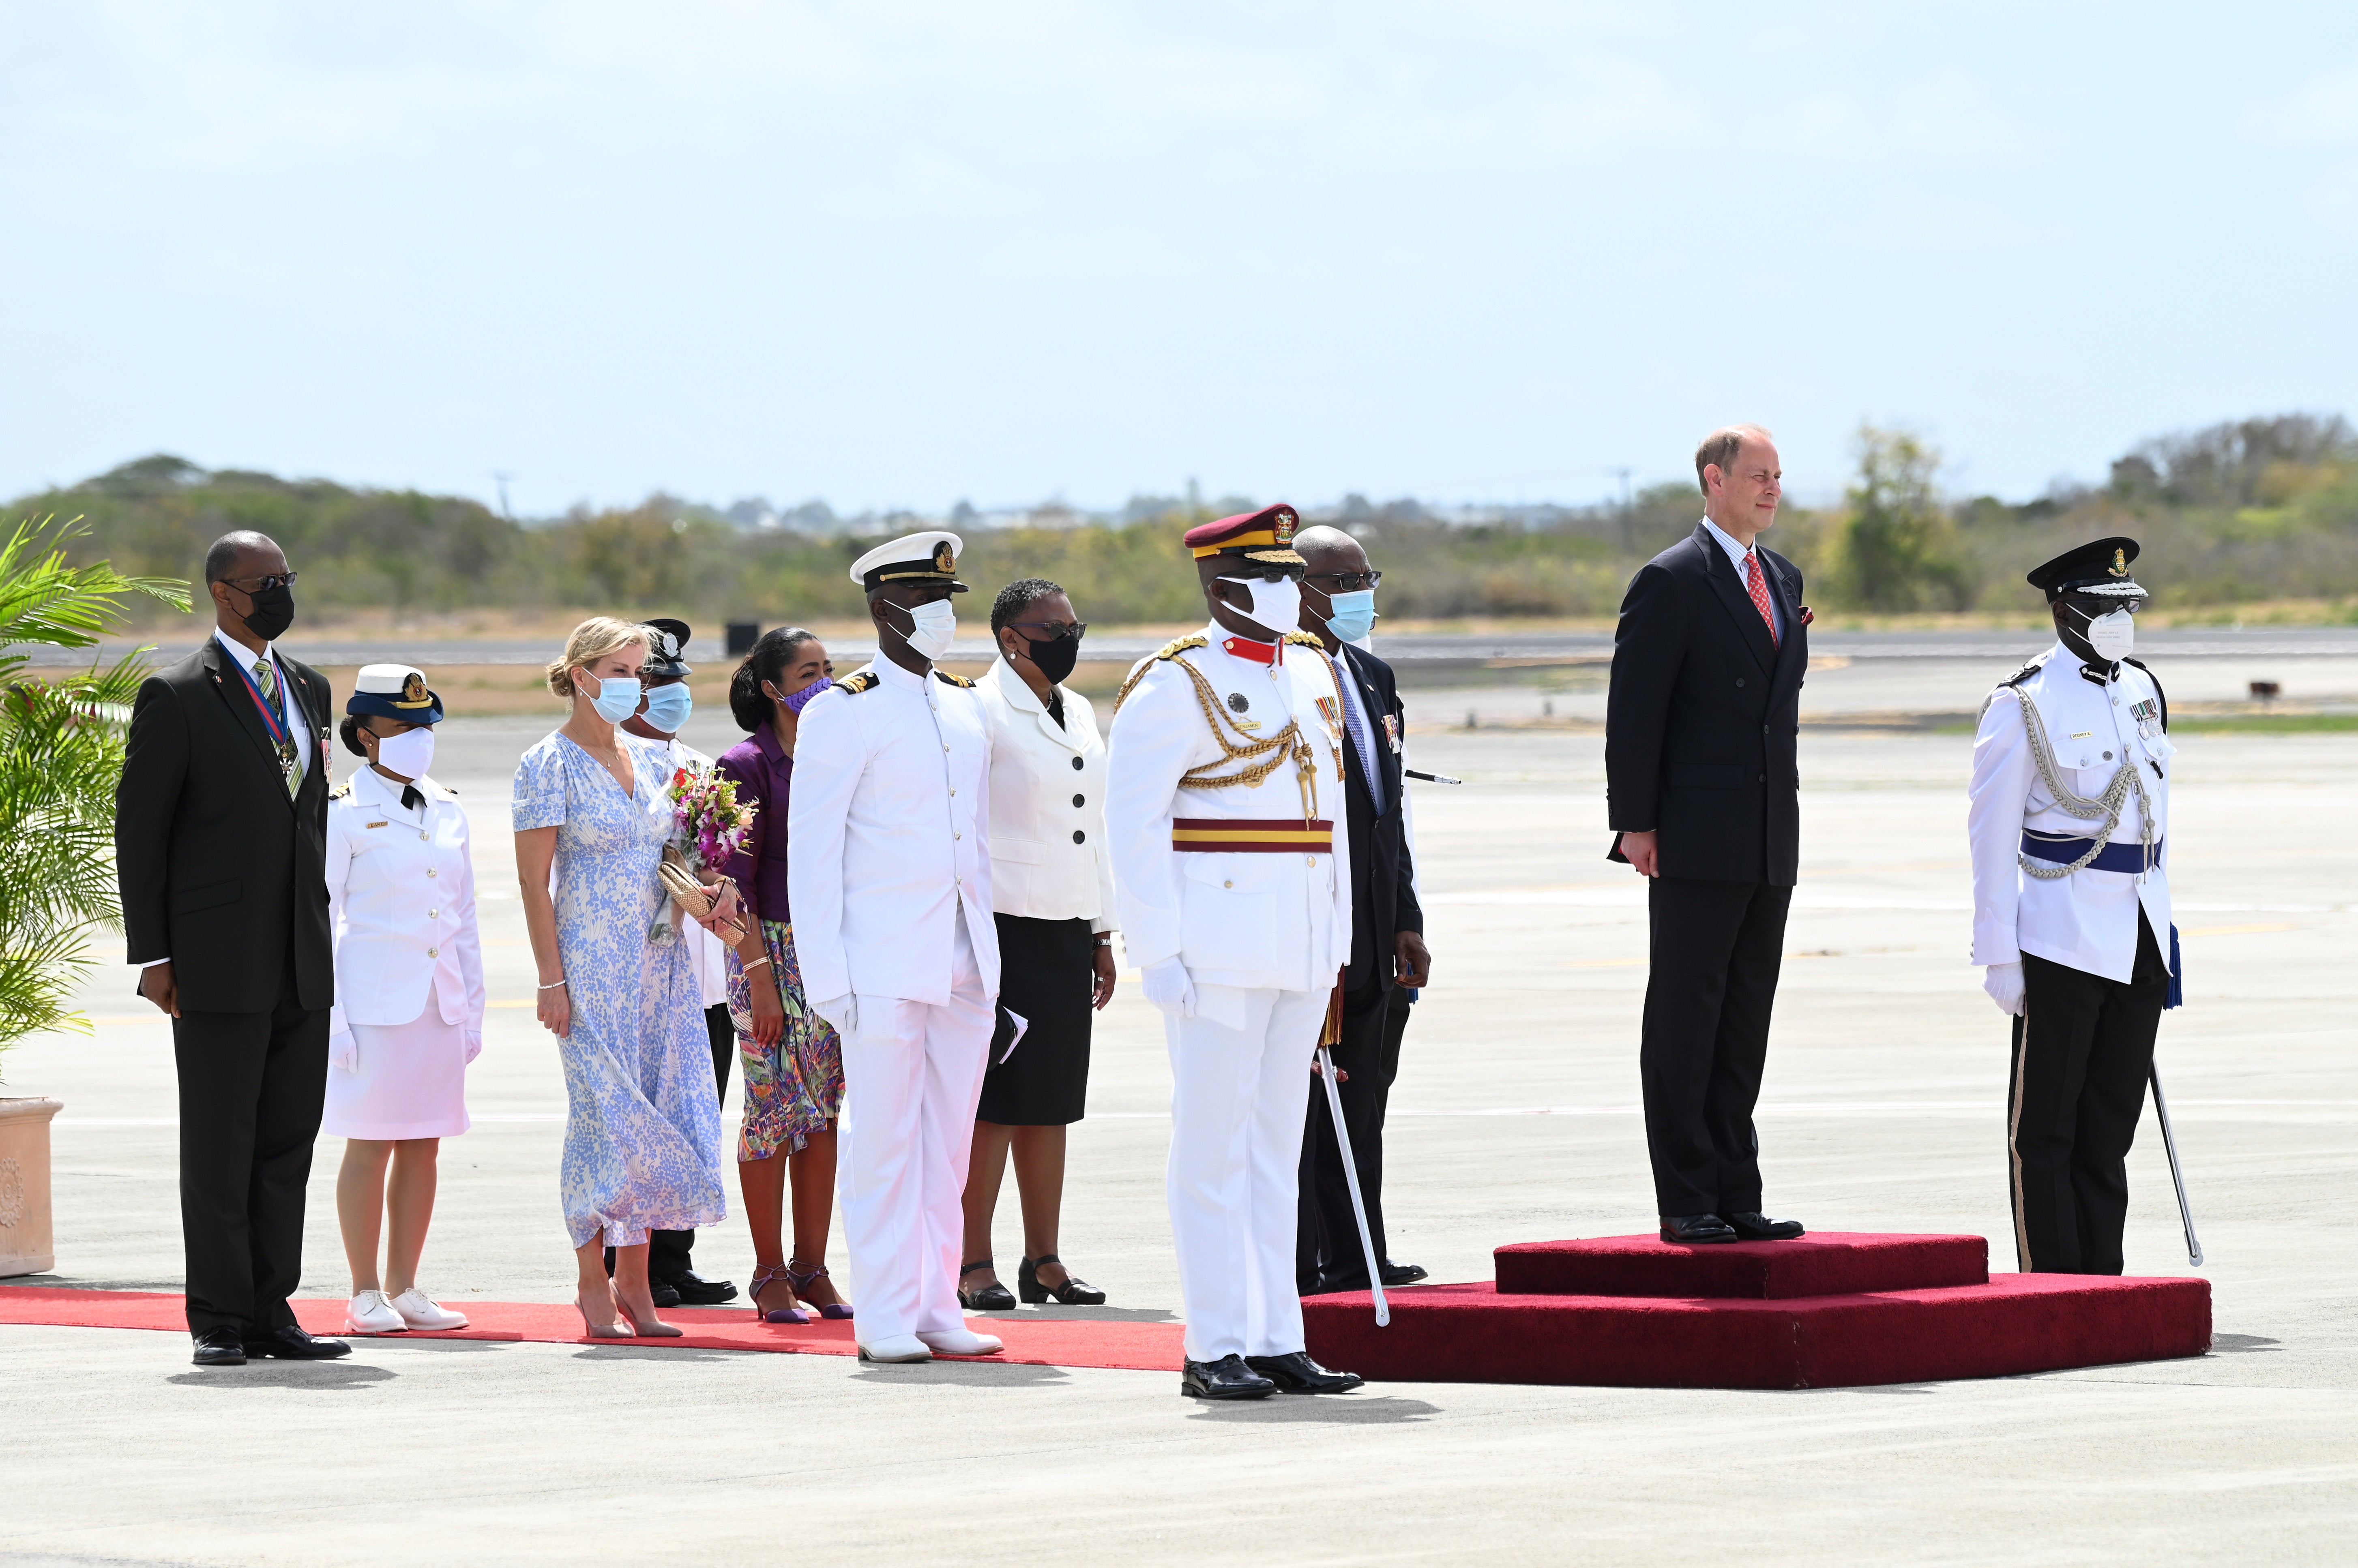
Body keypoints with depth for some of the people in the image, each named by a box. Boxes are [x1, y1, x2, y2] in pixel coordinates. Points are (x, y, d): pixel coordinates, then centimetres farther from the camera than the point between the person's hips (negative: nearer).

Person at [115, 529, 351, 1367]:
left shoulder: (307, 687, 14)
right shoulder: (177, 696, -6)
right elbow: (138, 827, -6)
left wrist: (318, 919, 15)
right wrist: (149, 955, -10)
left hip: (302, 959, 6)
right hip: (218, 966, -6)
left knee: (289, 1141, 7)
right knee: (219, 1145, -1)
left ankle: (270, 1312, 12)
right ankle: (220, 1320, 4)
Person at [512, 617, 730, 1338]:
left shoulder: (649, 759, 12)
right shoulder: (550, 765, -6)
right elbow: (534, 880, -9)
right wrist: (551, 979, -14)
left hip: (662, 956, 6)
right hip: (592, 961, -6)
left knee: (660, 1109, 3)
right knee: (604, 1112, -6)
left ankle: (635, 1278, 10)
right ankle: (594, 1280, 3)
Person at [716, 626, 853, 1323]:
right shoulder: (748, 764, -7)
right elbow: (735, 879, -10)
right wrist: (759, 974, -16)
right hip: (774, 949, -6)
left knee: (825, 1110, 6)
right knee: (775, 1108, -4)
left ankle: (812, 1269, 11)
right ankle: (770, 1274, 3)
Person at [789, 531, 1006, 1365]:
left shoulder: (966, 707, 14)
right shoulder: (842, 715, -6)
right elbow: (812, 853, -8)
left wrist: (989, 950, 15)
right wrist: (826, 975, -13)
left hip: (964, 964, 6)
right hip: (882, 964, -6)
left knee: (949, 1137, 7)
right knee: (883, 1139, -5)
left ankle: (937, 1305, 13)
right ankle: (885, 1318, -1)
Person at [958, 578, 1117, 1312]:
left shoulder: (1078, 714, 16)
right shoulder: (982, 713, -8)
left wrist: (1102, 935, 18)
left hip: (1067, 929, 7)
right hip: (1004, 928, -7)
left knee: (1052, 1100, 9)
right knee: (992, 1100, -6)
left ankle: (1044, 1260, 14)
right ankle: (973, 1264, -2)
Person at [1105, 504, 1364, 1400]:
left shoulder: (1314, 676, 14)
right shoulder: (1175, 687, -8)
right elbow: (1133, 824, -11)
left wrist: (1335, 948, 15)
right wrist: (1158, 952, -15)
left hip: (1299, 953, 7)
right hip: (1215, 953, -7)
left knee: (1275, 1149, 10)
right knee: (1214, 1149, -4)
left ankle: (1278, 1342, 13)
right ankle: (1215, 1351, -1)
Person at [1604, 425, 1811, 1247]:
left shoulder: (1782, 579, 15)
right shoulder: (1672, 582, -8)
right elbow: (1633, 711, -10)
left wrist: (1787, 770, 15)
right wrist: (1635, 823, -14)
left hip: (1770, 841, 7)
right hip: (1696, 843, -7)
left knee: (1746, 1025, 9)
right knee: (1683, 1023, -2)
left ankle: (1735, 1198, 12)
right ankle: (1686, 1203, 0)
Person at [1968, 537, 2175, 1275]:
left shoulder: (2141, 692, 13)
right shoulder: (2024, 705, -7)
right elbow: (1993, 834, -8)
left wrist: (2162, 923, 16)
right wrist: (1999, 955, -11)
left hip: (2137, 938, 7)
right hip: (2062, 936, -7)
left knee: (2110, 1123, 10)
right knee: (2046, 1127, -2)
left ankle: (2101, 1281, 15)